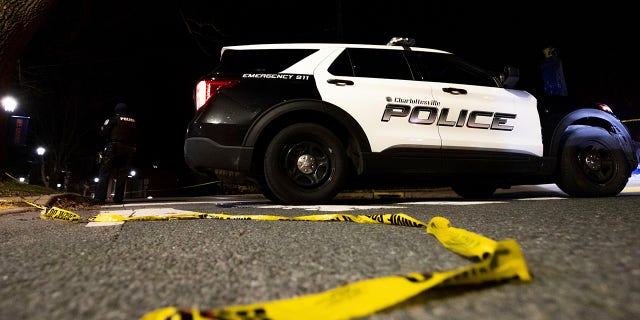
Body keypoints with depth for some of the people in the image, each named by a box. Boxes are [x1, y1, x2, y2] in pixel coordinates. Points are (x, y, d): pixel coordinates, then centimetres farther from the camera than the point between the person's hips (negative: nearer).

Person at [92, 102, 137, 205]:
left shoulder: (114, 119, 2)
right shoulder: (133, 121, 12)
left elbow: (103, 133, 0)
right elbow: (135, 137, 11)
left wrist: (109, 137, 17)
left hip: (114, 148, -3)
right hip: (129, 150, 4)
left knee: (104, 172, -2)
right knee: (122, 175, 9)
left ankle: (100, 198, -11)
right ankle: (118, 198, 5)